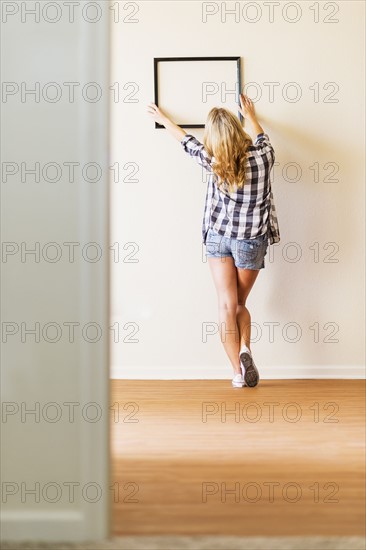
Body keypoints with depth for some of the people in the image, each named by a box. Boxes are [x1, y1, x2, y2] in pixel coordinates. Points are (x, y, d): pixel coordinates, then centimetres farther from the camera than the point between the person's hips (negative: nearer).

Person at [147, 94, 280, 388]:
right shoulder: (261, 155, -11)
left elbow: (187, 141, 8)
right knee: (239, 303, 16)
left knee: (227, 306, 4)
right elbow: (262, 137, 15)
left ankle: (238, 371, -1)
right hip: (251, 241, 1)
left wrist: (163, 119, 25)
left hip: (218, 238, 0)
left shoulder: (213, 162, -11)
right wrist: (251, 116, 34)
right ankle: (245, 349, -11)